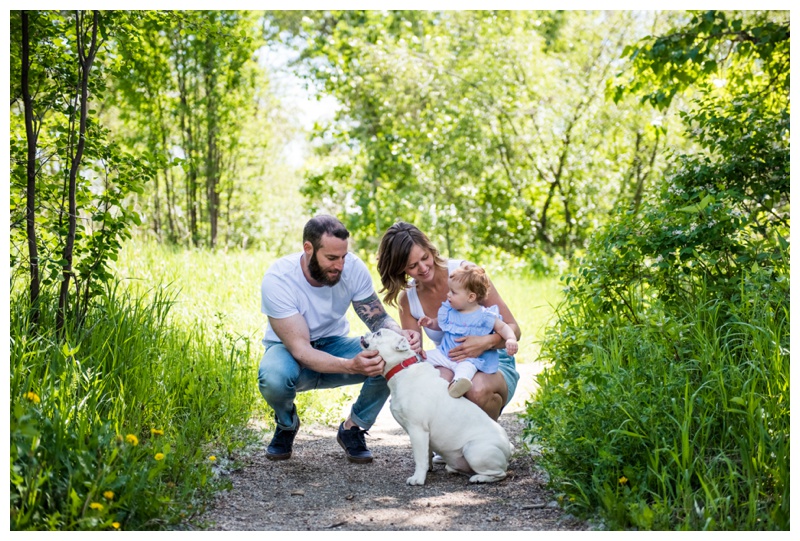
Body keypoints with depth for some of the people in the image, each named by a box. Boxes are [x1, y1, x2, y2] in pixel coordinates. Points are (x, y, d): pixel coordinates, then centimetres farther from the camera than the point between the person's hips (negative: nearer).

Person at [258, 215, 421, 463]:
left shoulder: (353, 267, -18)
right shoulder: (277, 280, -29)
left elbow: (378, 318, -10)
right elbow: (300, 350, -33)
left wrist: (402, 335, -35)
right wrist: (352, 366, -49)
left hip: (334, 345, 3)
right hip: (289, 350, -3)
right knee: (273, 378, -39)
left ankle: (352, 428, 0)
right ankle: (287, 424, -1)